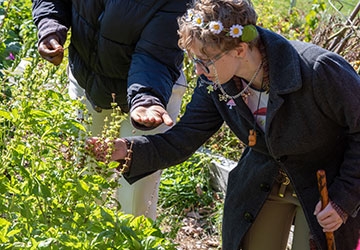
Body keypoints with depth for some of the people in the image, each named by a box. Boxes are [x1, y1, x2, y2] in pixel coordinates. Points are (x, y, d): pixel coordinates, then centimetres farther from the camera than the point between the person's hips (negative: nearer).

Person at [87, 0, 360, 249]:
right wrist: (128, 149, -29)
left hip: (325, 189, -4)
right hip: (262, 183, 5)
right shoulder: (214, 84, -15)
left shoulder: (318, 70, -32)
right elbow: (182, 139, -12)